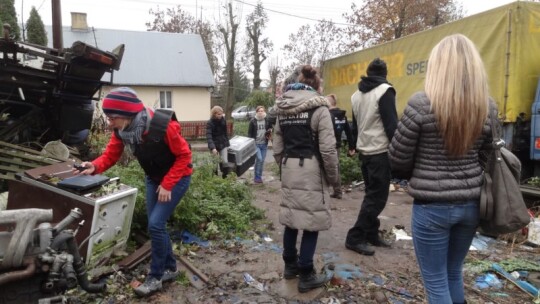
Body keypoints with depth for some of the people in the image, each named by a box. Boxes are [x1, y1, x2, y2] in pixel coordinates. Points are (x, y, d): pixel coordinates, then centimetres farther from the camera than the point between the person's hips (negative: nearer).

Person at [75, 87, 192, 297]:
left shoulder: (164, 126, -33)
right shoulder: (121, 130, -14)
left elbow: (184, 155, -24)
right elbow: (111, 154, -7)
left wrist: (167, 184, -25)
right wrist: (95, 166, -29)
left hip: (177, 178, -7)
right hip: (153, 178, 7)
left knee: (155, 224, -12)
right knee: (156, 225, 9)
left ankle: (155, 276, 6)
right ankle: (170, 268, 28)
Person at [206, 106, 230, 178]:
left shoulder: (223, 120, -1)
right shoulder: (210, 123, -15)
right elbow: (209, 136, -25)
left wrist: (227, 144, 9)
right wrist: (212, 147, -38)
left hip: (223, 144, 3)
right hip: (215, 145, -3)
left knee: (225, 162, -9)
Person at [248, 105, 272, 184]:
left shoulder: (267, 120, 3)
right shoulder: (253, 121, -5)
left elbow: (270, 129, 19)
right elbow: (249, 133, -2)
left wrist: (269, 133, -4)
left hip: (264, 144, 4)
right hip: (256, 144, -3)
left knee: (262, 160, 9)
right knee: (259, 159, -14)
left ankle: (259, 177, 22)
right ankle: (257, 177, -1)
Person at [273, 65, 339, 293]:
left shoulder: (282, 110, 10)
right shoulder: (318, 108, -9)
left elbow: (277, 147, 10)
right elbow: (328, 148, -13)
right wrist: (333, 176, -3)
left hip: (289, 169, 7)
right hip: (311, 169, -6)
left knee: (291, 218, 16)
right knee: (312, 221, 2)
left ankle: (290, 265, 31)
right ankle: (306, 276, 11)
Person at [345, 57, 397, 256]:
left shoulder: (356, 95, 12)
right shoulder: (384, 91, -11)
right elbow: (391, 124, -16)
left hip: (364, 151, 8)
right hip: (380, 152, -8)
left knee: (372, 194, 16)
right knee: (377, 197, -3)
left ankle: (371, 234, 20)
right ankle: (355, 238, -2)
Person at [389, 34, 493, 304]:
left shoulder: (421, 104, -16)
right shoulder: (487, 106, -1)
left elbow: (398, 160, -9)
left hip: (431, 206, -5)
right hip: (470, 204, 6)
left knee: (435, 281, 11)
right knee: (454, 272, 25)